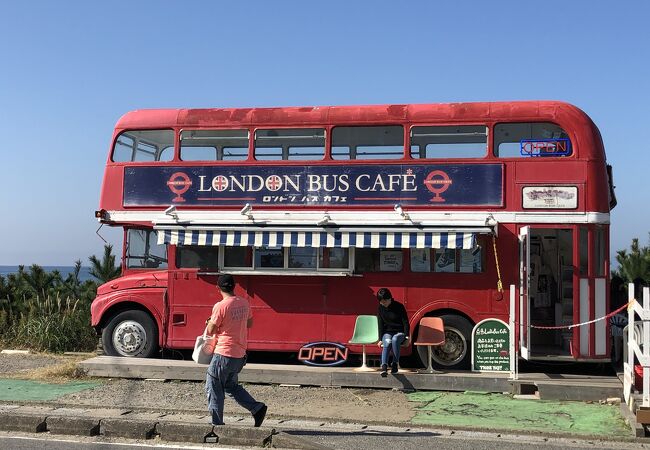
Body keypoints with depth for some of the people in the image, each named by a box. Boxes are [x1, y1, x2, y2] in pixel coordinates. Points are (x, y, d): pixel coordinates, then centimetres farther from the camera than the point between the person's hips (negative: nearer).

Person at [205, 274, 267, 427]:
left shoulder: (220, 306, -17)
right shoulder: (244, 303, 4)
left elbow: (211, 331, -11)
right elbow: (249, 324, 18)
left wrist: (211, 321, 8)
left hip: (224, 353, -7)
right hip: (239, 353, 7)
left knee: (214, 386, 7)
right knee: (231, 385, 23)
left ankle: (217, 423, 9)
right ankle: (257, 407, 12)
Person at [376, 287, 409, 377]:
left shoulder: (399, 306, -6)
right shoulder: (380, 309, 2)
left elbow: (405, 322, -4)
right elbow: (380, 325, 4)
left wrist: (406, 335, -13)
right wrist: (381, 339, -4)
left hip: (399, 332, -2)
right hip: (387, 332, 2)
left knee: (395, 339, -38)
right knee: (387, 342, -34)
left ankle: (395, 364, -28)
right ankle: (384, 367, -48)